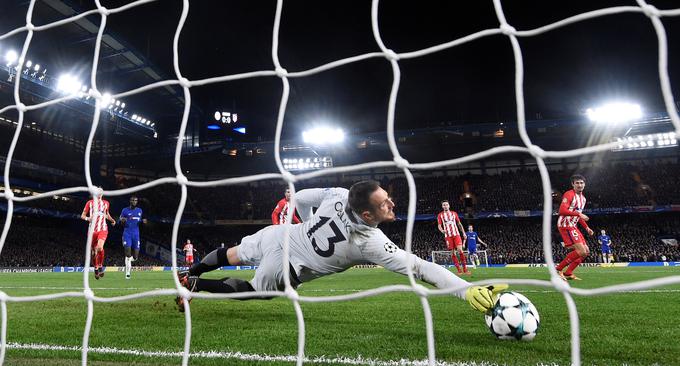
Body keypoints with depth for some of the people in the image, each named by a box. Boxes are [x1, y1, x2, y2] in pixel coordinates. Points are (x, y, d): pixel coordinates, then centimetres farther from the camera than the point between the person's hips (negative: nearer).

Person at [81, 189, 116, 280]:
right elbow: (82, 215, 6)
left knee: (100, 248, -24)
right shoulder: (90, 203, 4)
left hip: (103, 229, -1)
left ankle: (100, 266, -5)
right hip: (92, 230, 1)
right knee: (93, 252, 6)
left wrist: (112, 220, 6)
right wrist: (87, 218, -16)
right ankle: (96, 269, 26)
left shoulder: (106, 203, 10)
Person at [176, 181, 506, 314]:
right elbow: (419, 267, -33)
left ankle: (187, 274, 51)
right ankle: (195, 284, 26)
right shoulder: (372, 244, -30)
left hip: (277, 235, 5)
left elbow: (300, 198, 0)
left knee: (231, 255, 30)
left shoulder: (338, 195, -16)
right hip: (285, 267, -4)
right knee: (252, 291, 26)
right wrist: (469, 289, -37)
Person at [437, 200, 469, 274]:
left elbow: (459, 224, 16)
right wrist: (442, 230, -21)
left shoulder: (454, 213, 11)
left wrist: (464, 233, 11)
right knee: (453, 252, -1)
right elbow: (439, 226, 0)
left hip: (456, 234, 0)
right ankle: (459, 270, 5)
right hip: (448, 236, 0)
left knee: (460, 250, -14)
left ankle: (465, 269, -8)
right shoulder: (440, 215, 6)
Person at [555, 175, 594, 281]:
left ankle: (568, 273, 10)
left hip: (573, 227, 10)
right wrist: (579, 214, -25)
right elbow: (562, 210, -24)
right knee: (581, 252, -17)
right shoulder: (569, 194, -12)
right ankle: (558, 270, -7)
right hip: (566, 226, -10)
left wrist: (587, 228, 21)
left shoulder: (583, 198, 18)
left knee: (586, 251, 8)